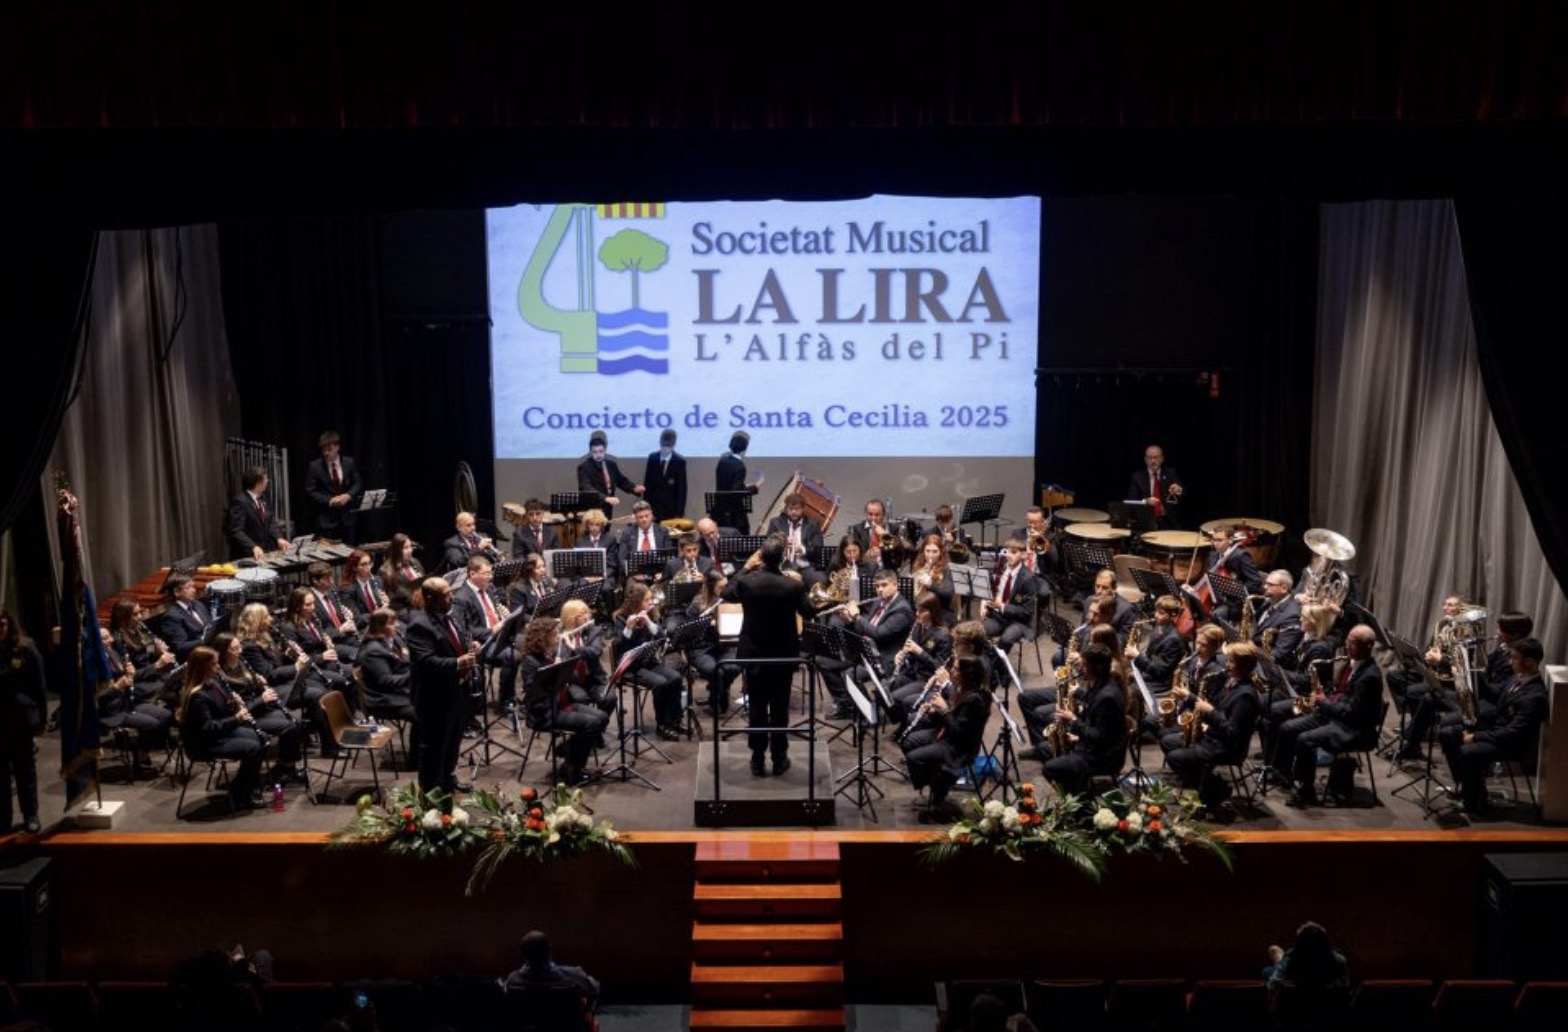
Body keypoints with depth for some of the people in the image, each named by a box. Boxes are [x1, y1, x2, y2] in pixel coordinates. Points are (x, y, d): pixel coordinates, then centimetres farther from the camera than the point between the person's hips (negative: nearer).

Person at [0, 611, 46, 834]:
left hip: (21, 718, -1)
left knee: (24, 766, 9)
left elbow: (38, 685, 0)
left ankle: (31, 816, 18)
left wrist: (40, 719, -3)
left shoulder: (26, 648, -3)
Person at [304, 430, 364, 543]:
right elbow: (310, 491, -5)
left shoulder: (349, 463, 3)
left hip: (346, 516, 3)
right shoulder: (314, 466, -5)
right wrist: (329, 501, -16)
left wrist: (348, 496, -12)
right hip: (326, 519, -3)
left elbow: (358, 484, 8)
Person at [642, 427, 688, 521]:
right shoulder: (652, 458, 4)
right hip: (654, 506, 2)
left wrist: (680, 513, -9)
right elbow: (647, 484, 8)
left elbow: (682, 488, -5)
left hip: (671, 508, -2)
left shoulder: (680, 461, -6)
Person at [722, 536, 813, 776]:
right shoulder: (793, 585, -17)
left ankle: (757, 759, 15)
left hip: (753, 653, 1)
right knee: (780, 707, 10)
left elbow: (726, 594, 10)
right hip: (784, 654, -1)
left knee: (756, 707, 10)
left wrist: (745, 568, 12)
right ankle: (779, 758, 16)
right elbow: (808, 614, -1)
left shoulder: (745, 582, -14)